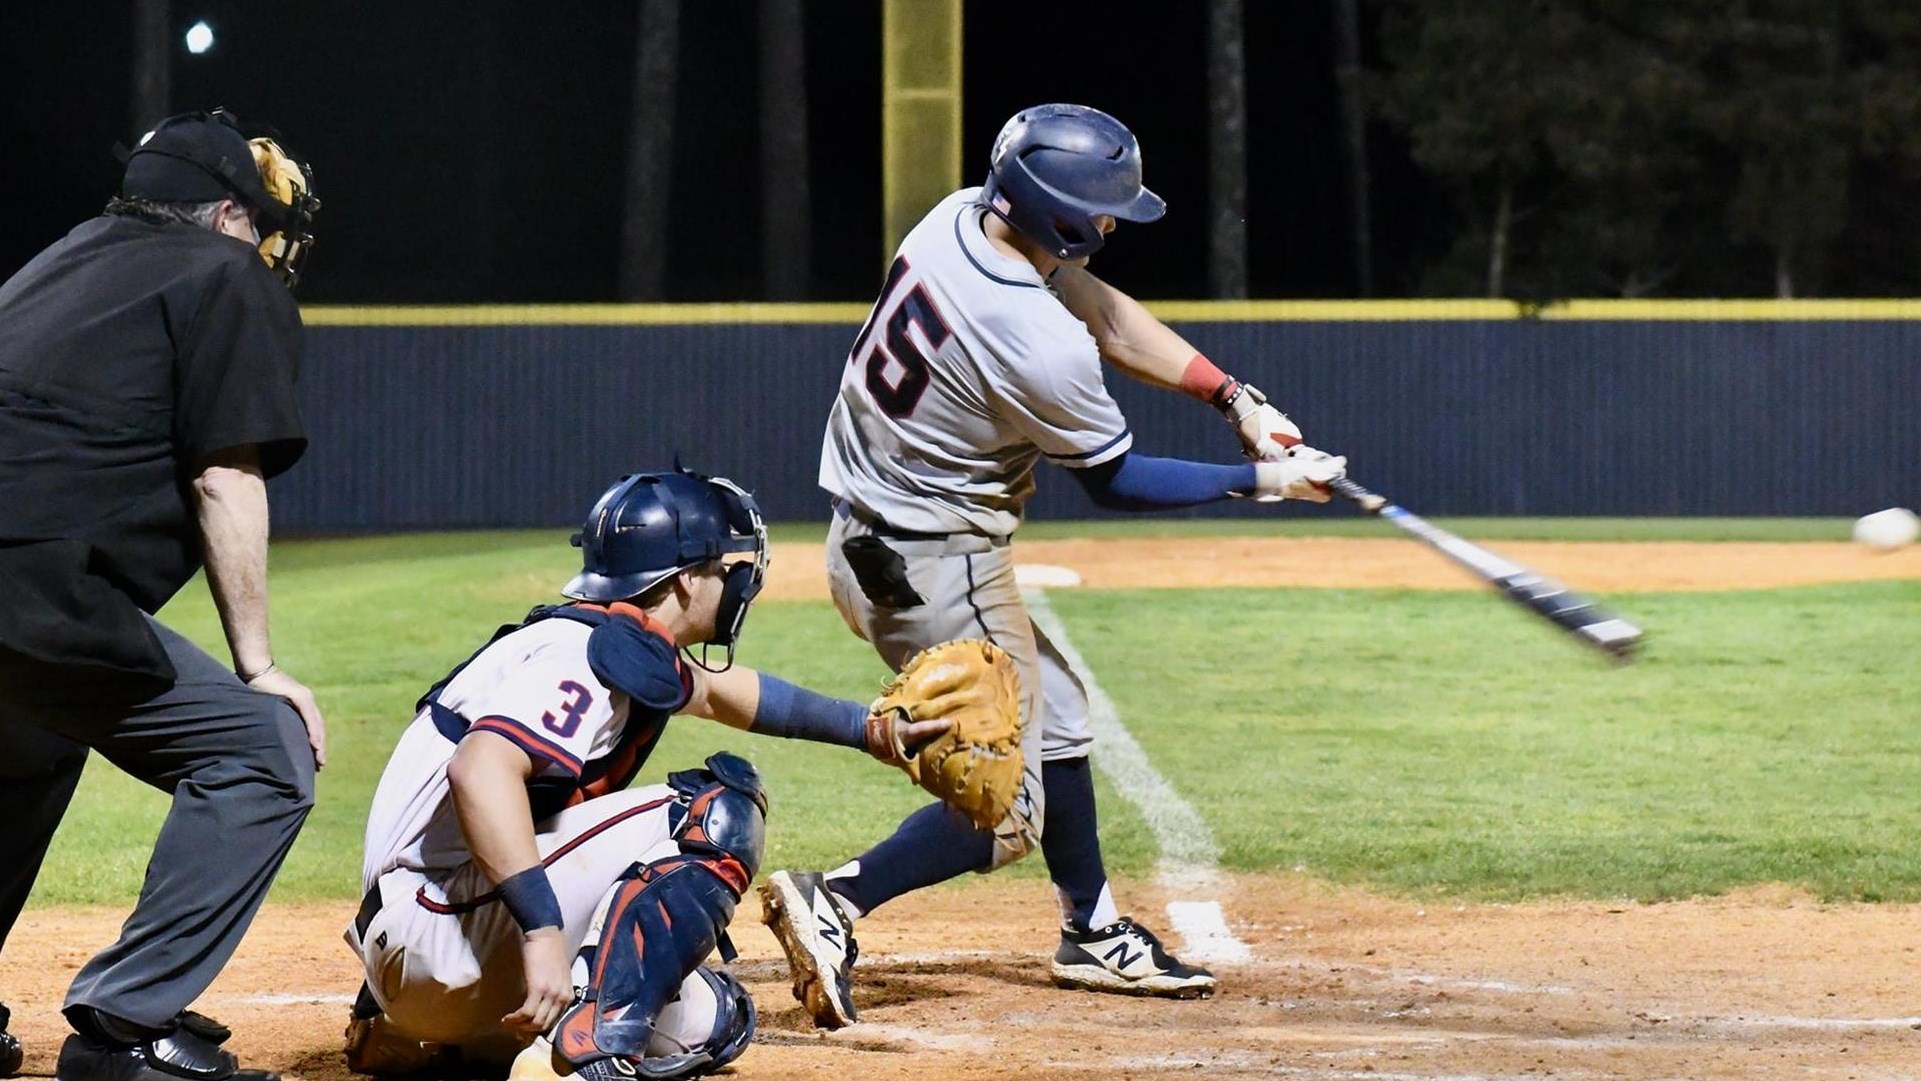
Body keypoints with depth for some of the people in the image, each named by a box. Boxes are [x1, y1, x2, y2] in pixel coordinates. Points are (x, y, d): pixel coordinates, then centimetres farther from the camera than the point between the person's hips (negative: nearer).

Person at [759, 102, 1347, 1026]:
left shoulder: (957, 219, -6)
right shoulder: (1042, 347, -30)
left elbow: (1109, 317, 7)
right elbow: (1114, 481, -11)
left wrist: (1237, 399, 3)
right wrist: (1261, 482, -2)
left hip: (862, 535, 9)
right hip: (936, 571, -9)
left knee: (1052, 710, 24)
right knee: (1008, 809, -1)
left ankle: (1093, 933, 35)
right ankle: (836, 903, -17)